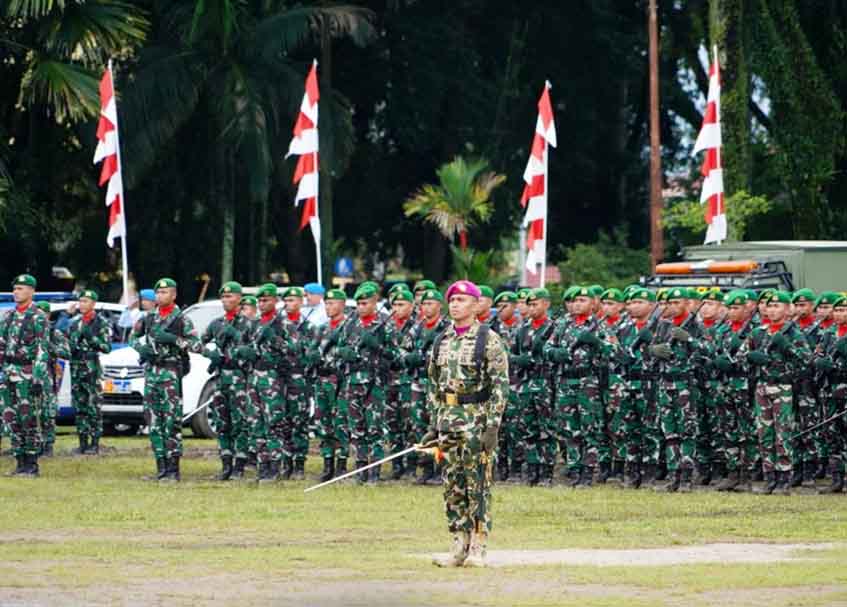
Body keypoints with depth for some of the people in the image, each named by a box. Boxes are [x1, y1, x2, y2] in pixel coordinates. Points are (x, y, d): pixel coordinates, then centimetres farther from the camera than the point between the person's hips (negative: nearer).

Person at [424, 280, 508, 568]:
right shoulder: (442, 341, 13)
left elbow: (500, 385, -10)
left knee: (478, 485, -4)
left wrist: (493, 426, -17)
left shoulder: (488, 340, -6)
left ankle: (478, 549, -1)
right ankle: (460, 545, 12)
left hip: (476, 418, -6)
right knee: (453, 486, 6)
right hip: (448, 420, 6)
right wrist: (434, 424, 12)